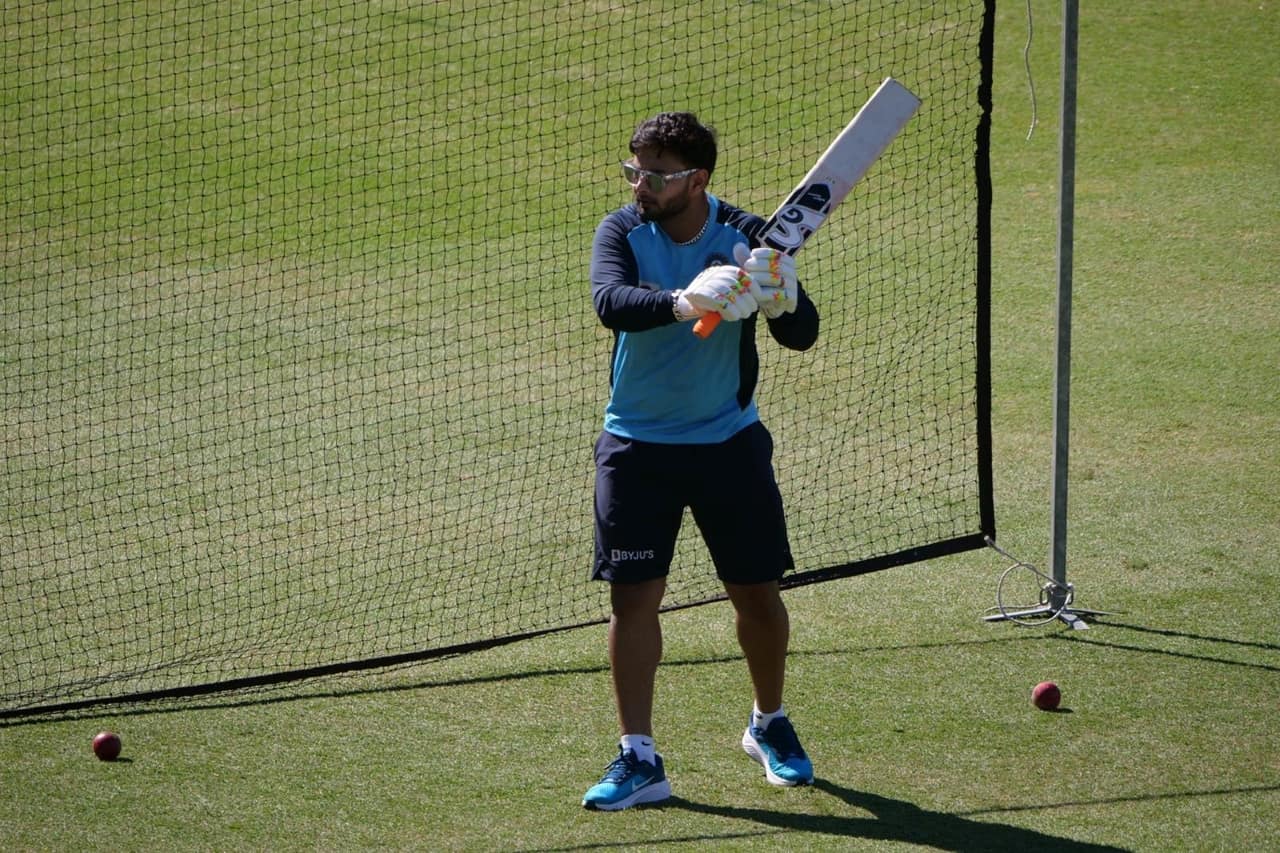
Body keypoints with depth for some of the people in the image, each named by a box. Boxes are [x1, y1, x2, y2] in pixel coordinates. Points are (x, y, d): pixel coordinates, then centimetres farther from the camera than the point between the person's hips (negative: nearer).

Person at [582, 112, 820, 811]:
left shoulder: (746, 236, -9)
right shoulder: (622, 232, -9)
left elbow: (803, 335, -11)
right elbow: (610, 303, -29)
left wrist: (781, 301, -34)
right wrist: (683, 301, -47)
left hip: (729, 443, 1)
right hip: (638, 446, 0)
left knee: (757, 594, 7)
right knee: (633, 596, -5)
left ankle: (769, 726, 31)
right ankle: (638, 759, 0)